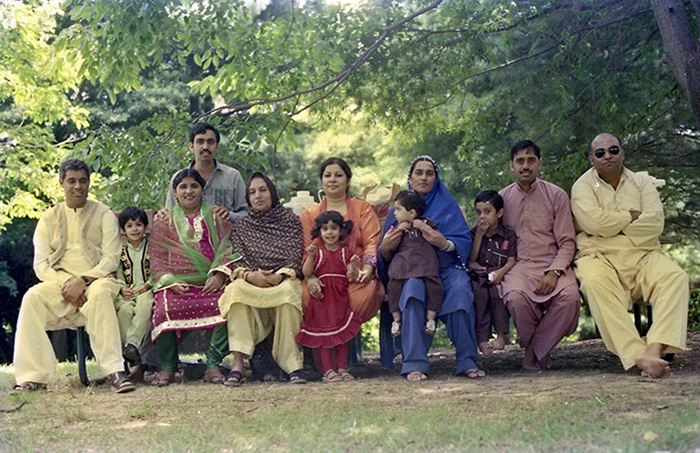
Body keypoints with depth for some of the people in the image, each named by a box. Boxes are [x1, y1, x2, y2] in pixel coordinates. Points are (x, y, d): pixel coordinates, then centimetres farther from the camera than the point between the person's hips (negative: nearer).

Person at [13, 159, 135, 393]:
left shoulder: (103, 214, 9)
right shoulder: (49, 218, 15)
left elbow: (111, 259, -1)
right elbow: (41, 264, 6)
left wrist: (83, 281, -18)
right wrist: (65, 284, -14)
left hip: (97, 279, -2)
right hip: (60, 282, 2)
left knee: (99, 293, -38)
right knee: (33, 297, -29)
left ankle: (114, 370, -41)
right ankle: (33, 376, -31)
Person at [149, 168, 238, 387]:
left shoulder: (217, 219, 20)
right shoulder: (163, 224, 19)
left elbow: (227, 249, 10)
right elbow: (157, 260, 11)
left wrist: (219, 275, -9)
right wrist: (171, 282, -8)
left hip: (210, 284, 0)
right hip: (176, 285, 0)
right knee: (166, 309, -33)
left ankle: (213, 365, -26)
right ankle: (167, 368, -20)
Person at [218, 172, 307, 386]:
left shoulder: (291, 220, 12)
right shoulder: (241, 226, 17)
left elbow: (295, 259, 2)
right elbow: (237, 262, 5)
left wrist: (278, 277, -17)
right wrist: (251, 276, -18)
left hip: (284, 281, -1)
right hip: (252, 284, 1)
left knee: (287, 291, -38)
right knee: (236, 289, -35)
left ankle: (293, 363, -38)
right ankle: (238, 363, -41)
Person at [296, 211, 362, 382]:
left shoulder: (346, 253, 8)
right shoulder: (317, 252, 4)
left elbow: (349, 276, 1)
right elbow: (306, 273, -6)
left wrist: (353, 265, -19)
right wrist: (311, 256, -19)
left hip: (341, 297, 2)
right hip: (322, 296, -2)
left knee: (343, 333, 1)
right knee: (324, 333, -3)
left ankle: (342, 368, 7)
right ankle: (327, 370, -1)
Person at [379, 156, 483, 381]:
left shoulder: (448, 206, 18)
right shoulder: (397, 211, 18)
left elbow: (464, 242, 4)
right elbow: (387, 260, 12)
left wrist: (444, 243, -18)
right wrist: (385, 248, -13)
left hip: (446, 268, 0)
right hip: (410, 269, 0)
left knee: (460, 289, -35)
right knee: (413, 287, -37)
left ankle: (467, 361, -31)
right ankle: (415, 364, -41)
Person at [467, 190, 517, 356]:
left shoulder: (508, 234, 6)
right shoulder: (474, 233, 12)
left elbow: (512, 260, 0)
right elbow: (471, 258, 4)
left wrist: (502, 271, -20)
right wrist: (479, 235, -3)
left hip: (498, 277, -1)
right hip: (478, 277, 1)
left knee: (497, 293, -32)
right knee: (479, 294, -28)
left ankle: (502, 335, -19)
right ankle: (482, 339, -27)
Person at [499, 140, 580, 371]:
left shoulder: (557, 196, 8)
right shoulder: (502, 198, 13)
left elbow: (567, 242, 3)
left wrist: (554, 272, -15)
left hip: (552, 264, 0)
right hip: (517, 265, 0)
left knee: (570, 296, -33)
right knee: (515, 297, -35)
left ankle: (535, 348, -9)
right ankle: (540, 349, -5)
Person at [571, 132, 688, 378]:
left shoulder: (642, 183, 17)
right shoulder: (583, 186, 8)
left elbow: (655, 222, 0)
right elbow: (595, 222, -11)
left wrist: (614, 225, -5)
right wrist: (634, 216, 1)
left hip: (642, 255, 3)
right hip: (600, 256, -3)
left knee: (675, 277, -28)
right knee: (595, 283, -38)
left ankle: (655, 348, -43)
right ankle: (638, 355, -47)